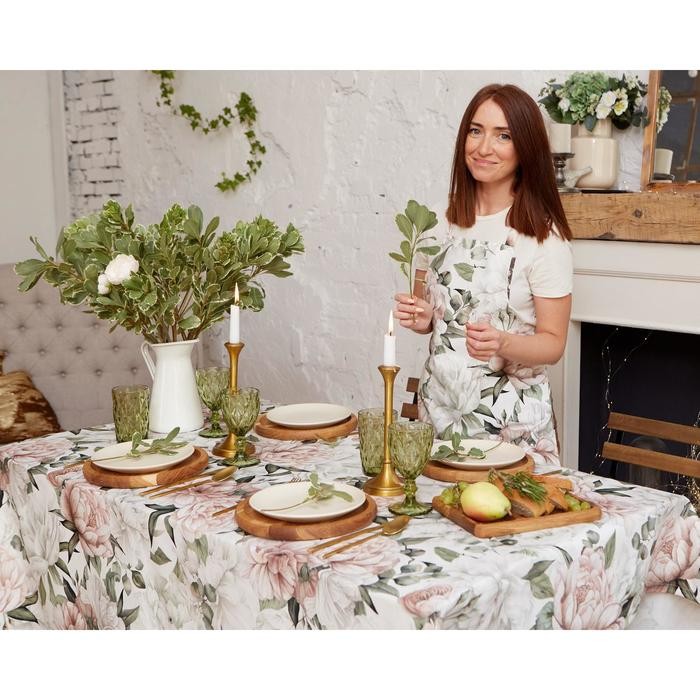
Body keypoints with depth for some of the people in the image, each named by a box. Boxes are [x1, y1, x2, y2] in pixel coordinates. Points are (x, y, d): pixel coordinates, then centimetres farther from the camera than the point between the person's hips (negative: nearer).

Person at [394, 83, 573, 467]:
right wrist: (420, 318, -6)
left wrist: (502, 343, -26)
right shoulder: (445, 219, 4)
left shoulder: (543, 234, -11)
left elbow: (553, 343, -8)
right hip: (438, 406, 5)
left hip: (510, 420, -4)